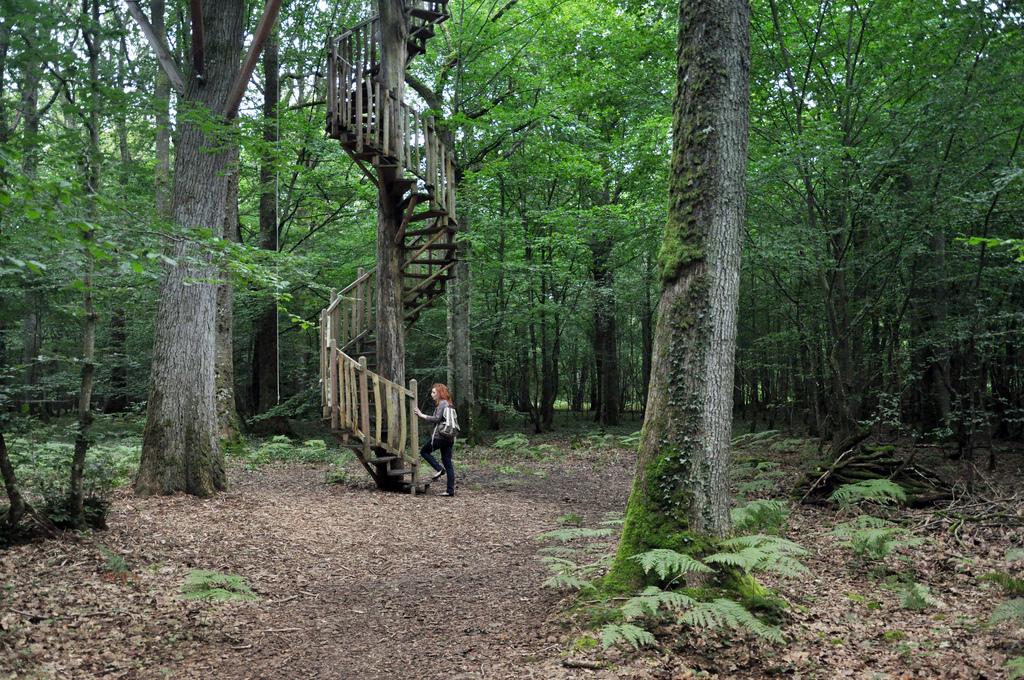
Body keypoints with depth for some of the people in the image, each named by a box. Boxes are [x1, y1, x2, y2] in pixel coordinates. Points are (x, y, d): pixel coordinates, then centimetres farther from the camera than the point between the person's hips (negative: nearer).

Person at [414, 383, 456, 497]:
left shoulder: (442, 403, -8)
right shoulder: (448, 404, 20)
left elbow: (437, 418, -17)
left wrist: (422, 415, -11)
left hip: (440, 436, -9)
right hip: (449, 437, 9)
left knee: (424, 451, 10)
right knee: (448, 463, 7)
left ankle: (439, 470, -5)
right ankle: (450, 490, 3)